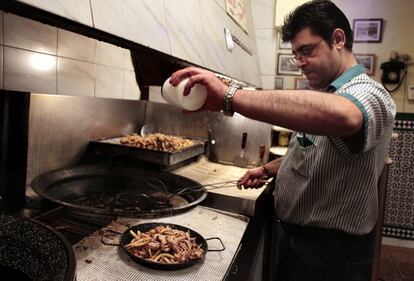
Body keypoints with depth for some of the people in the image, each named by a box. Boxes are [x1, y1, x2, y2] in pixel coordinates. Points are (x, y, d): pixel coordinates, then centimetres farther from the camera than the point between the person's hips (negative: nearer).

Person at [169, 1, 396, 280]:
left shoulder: (369, 94, -21)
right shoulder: (323, 94, 10)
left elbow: (341, 116, -47)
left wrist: (229, 96, -47)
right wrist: (268, 170, 4)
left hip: (331, 255, -8)